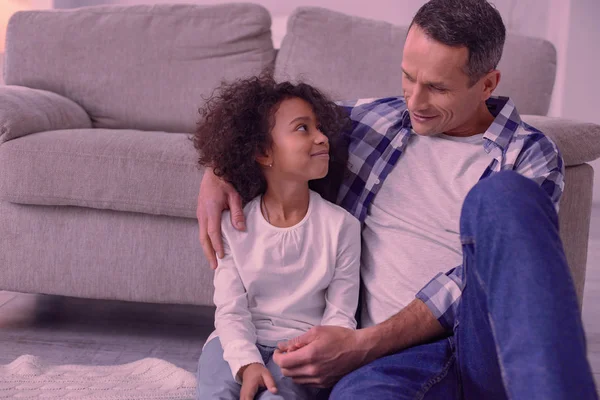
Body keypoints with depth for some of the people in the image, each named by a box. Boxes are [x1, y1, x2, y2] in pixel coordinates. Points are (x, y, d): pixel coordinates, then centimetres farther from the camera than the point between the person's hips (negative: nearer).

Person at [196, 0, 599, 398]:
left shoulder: (530, 158, 5)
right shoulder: (375, 118, 16)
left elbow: (482, 278, -8)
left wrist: (362, 345, -17)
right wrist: (216, 171, 5)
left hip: (495, 343, 1)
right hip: (399, 354, 0)